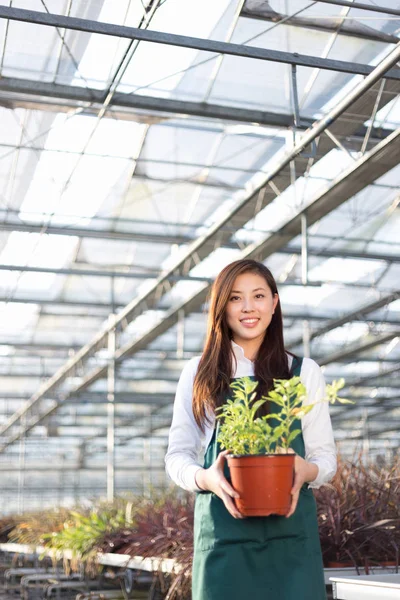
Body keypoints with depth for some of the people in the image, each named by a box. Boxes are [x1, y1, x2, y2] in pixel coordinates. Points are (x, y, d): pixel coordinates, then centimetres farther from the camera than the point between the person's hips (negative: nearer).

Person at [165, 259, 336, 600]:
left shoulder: (304, 371, 7)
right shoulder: (199, 374, 5)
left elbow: (326, 454, 8)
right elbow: (177, 455, 6)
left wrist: (307, 471, -15)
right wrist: (206, 478, -16)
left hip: (291, 530, 1)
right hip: (222, 530, 0)